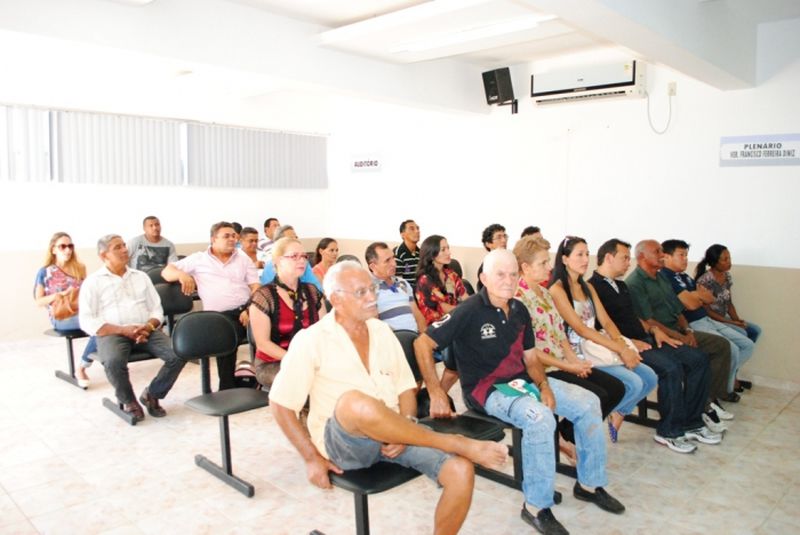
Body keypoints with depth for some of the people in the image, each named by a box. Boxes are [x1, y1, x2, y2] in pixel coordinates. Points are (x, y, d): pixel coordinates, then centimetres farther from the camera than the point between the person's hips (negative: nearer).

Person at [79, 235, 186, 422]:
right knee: (114, 361, -37)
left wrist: (149, 326, -9)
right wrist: (123, 330, -16)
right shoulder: (93, 282, 7)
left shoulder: (141, 277, 18)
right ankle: (129, 401, -7)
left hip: (146, 331, 3)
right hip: (112, 333, -3)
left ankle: (151, 394, 2)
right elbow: (87, 322, -3)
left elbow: (157, 309, 14)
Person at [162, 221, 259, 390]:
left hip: (246, 310, 2)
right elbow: (166, 272, 14)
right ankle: (227, 390, -16)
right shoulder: (198, 259, 13)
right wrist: (182, 274, -9)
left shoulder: (243, 258, 17)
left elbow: (256, 288, 9)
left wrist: (250, 310, -10)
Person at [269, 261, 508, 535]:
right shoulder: (310, 340, -5)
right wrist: (312, 458, -9)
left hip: (391, 437, 5)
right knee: (356, 402, -40)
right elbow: (280, 404, -4)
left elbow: (406, 389, 12)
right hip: (342, 442, -4)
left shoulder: (382, 331, 10)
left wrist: (403, 432, -7)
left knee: (461, 471, -19)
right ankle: (458, 444, -23)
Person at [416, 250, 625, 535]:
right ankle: (536, 507, -17)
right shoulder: (469, 311, -16)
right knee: (539, 417, -34)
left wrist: (544, 387, -5)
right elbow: (422, 344, -18)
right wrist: (436, 394, -21)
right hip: (486, 388, -8)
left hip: (522, 380, 8)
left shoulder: (519, 310, 6)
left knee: (588, 403, 0)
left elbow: (530, 356, 14)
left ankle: (589, 484, 17)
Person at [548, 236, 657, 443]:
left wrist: (623, 344, -12)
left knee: (650, 378, -5)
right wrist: (620, 349, -18)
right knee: (633, 384, -20)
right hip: (578, 353, -8)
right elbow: (580, 329, -17)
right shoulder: (557, 289, -12)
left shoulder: (587, 287, 15)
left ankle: (617, 414, 15)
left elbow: (606, 321, 8)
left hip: (598, 345, 8)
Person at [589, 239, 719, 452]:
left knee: (698, 359, -1)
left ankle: (691, 423, 5)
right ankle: (669, 431, -10)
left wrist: (653, 329, 9)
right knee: (671, 368, -29)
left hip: (643, 340, 10)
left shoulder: (621, 286, 22)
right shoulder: (592, 288, -9)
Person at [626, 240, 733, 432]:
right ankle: (704, 407, -11)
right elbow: (647, 322, -19)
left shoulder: (662, 278, 18)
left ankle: (711, 398, 1)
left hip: (678, 331, 10)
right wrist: (679, 338, -19)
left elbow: (678, 309, 19)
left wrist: (687, 330, -1)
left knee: (721, 344, 0)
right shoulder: (634, 283, -13)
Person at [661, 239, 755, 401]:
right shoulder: (666, 277, -14)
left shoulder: (685, 276, 18)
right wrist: (700, 295, 2)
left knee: (748, 345, 6)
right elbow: (691, 304, -21)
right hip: (692, 326, -10)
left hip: (708, 320, 10)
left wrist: (696, 295, -8)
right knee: (732, 350, -21)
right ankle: (725, 389, 3)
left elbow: (710, 299, 13)